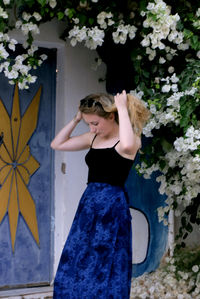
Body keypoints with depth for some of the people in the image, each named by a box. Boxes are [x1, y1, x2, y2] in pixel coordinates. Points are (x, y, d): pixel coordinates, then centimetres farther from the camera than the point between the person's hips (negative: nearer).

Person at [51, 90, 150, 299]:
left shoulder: (130, 139, -8)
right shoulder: (94, 138, 11)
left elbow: (127, 144, -34)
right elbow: (57, 144, 17)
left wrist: (122, 108, -23)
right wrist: (76, 119, 7)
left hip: (112, 206, -7)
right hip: (88, 204, 7)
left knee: (104, 272, -3)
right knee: (74, 269, 8)